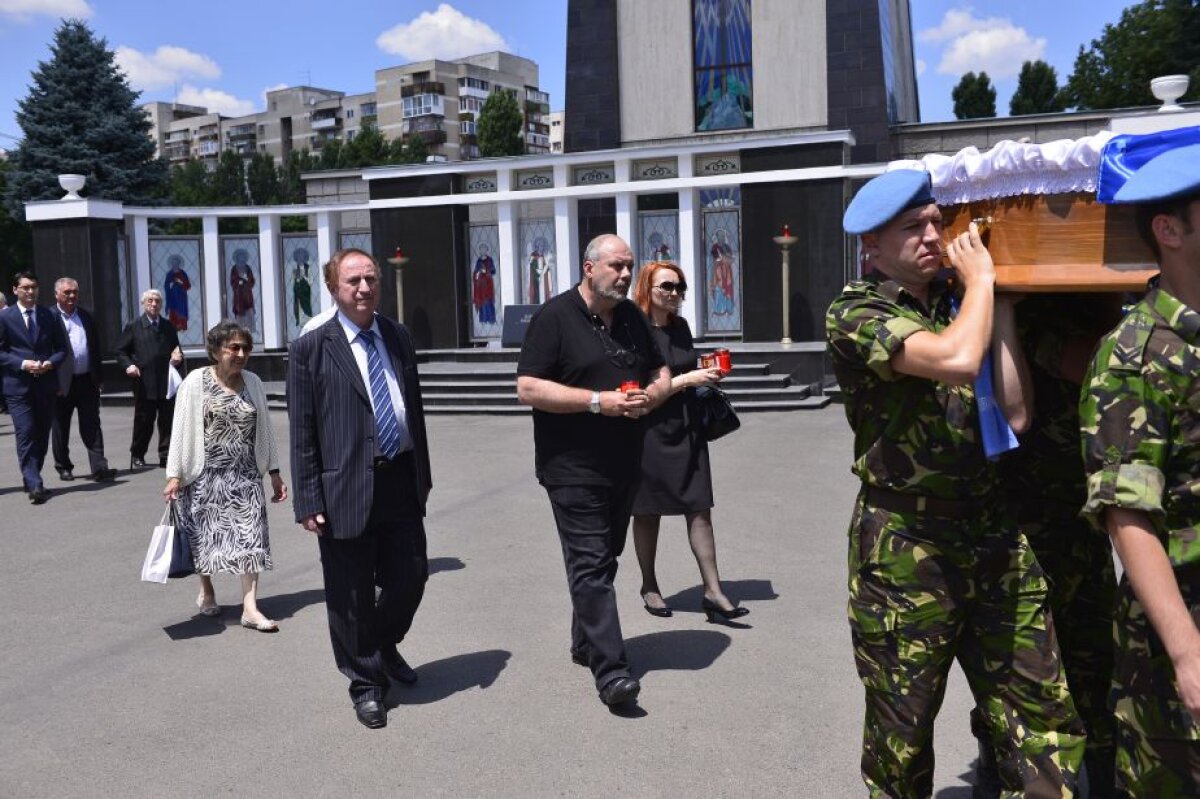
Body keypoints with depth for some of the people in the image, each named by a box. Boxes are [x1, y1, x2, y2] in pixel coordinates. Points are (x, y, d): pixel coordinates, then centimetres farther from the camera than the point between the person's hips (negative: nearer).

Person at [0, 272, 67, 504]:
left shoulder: (48, 315, 9)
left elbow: (61, 348, 12)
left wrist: (50, 363, -8)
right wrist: (23, 364, -14)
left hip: (45, 384, 3)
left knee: (42, 435, 8)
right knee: (26, 434, -10)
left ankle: (31, 479, 24)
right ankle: (34, 485, -13)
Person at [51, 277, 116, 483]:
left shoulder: (86, 317, 11)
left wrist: (97, 379, 9)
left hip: (86, 381, 3)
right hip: (61, 383, -3)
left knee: (92, 427, -1)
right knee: (60, 428, 10)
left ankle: (99, 468, -4)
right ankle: (64, 467, 23)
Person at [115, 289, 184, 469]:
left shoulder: (169, 327, 15)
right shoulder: (133, 327, 6)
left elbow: (176, 351, 21)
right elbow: (121, 351, 7)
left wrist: (177, 359, -1)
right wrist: (128, 365, -11)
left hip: (167, 383, 3)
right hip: (144, 384, -3)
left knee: (167, 421, 1)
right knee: (143, 422, 3)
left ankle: (166, 456, 7)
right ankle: (137, 456, 16)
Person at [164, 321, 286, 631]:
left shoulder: (252, 382, 6)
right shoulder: (196, 382, -5)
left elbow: (264, 430, 10)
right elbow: (181, 430, -6)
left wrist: (274, 472, 9)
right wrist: (174, 475, -9)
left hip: (245, 475, 3)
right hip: (206, 474, -3)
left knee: (252, 535, -5)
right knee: (206, 535, 10)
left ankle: (250, 607, -4)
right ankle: (206, 593, 34)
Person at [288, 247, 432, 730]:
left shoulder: (399, 338, 10)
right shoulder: (310, 350, -5)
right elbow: (302, 433, -6)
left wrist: (423, 472, 15)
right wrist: (309, 500, -9)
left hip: (401, 482, 4)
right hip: (346, 490, -4)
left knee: (410, 579, 12)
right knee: (352, 596, 8)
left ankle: (385, 646, 42)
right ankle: (367, 683, 28)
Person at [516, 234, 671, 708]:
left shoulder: (632, 317, 13)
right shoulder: (555, 317, -8)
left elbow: (661, 374, 20)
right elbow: (528, 389, -15)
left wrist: (651, 394, -5)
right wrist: (599, 401, -20)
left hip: (624, 466, 7)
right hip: (574, 468, -7)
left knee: (605, 558, 16)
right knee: (591, 565, -8)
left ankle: (585, 643, 32)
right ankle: (610, 670, -7)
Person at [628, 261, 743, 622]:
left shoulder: (681, 327, 9)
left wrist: (707, 372, 6)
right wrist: (688, 379, -20)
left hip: (686, 429, 6)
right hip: (650, 433, -5)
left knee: (700, 510, 1)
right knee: (647, 513, 9)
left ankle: (713, 592, 5)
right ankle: (649, 587, 25)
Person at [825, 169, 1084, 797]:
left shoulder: (957, 303, 10)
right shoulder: (856, 314, -8)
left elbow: (1015, 414, 1)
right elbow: (957, 360, -27)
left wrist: (999, 303, 1)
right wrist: (980, 280, -9)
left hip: (991, 534, 5)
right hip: (905, 547, -5)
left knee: (1044, 725, 8)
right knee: (903, 731, 10)